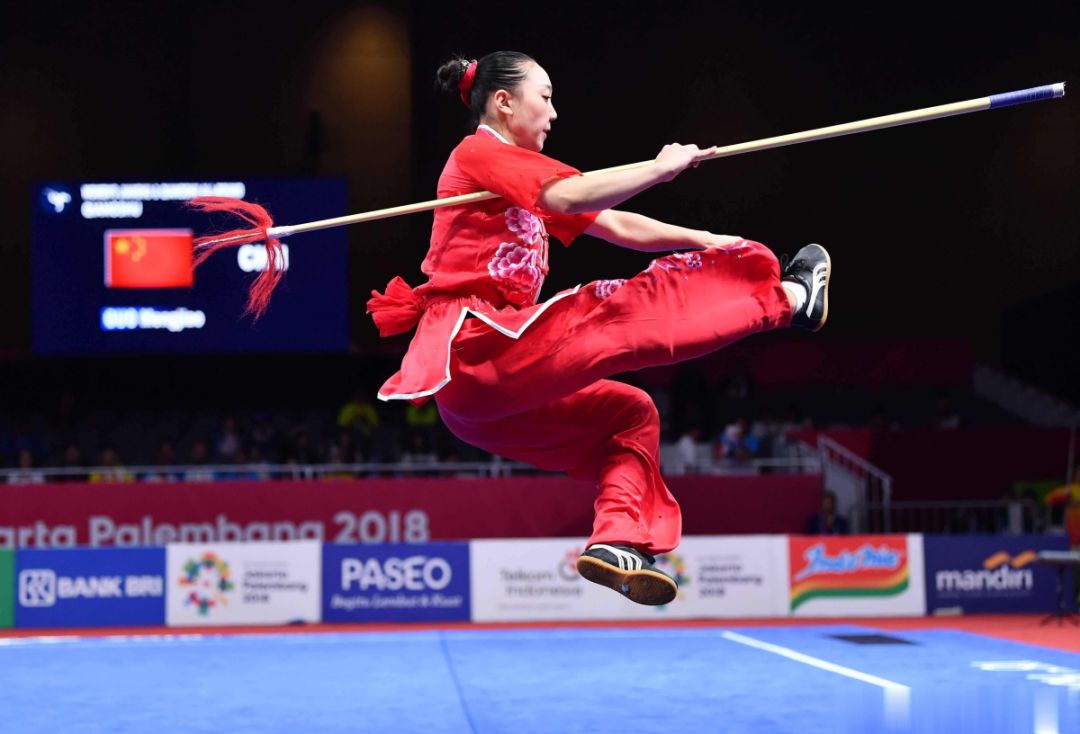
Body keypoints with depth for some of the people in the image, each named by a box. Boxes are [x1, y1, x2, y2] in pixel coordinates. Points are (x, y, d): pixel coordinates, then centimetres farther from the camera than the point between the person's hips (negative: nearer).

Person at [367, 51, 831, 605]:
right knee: (627, 313, -7)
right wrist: (661, 168, -14)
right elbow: (570, 197, -21)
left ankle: (619, 541, -5)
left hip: (482, 390, 10)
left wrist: (705, 241, 12)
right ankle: (788, 298, 5)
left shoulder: (519, 175, 25)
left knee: (629, 412, 13)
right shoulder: (479, 154, -3)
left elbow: (617, 226, 20)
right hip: (476, 347, -10)